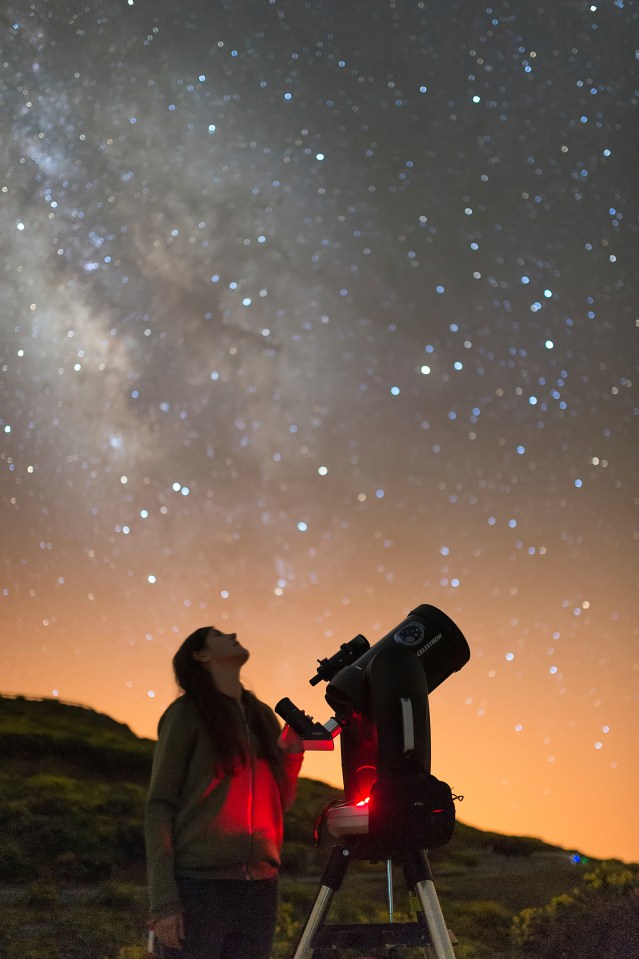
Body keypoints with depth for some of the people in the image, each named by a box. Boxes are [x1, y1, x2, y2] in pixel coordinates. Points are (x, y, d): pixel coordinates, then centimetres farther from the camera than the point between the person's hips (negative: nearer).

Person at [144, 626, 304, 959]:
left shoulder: (263, 715, 15)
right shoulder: (187, 713, 0)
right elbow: (159, 807, -5)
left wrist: (291, 752, 2)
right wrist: (163, 900, -13)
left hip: (260, 886, 5)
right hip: (199, 884, -5)